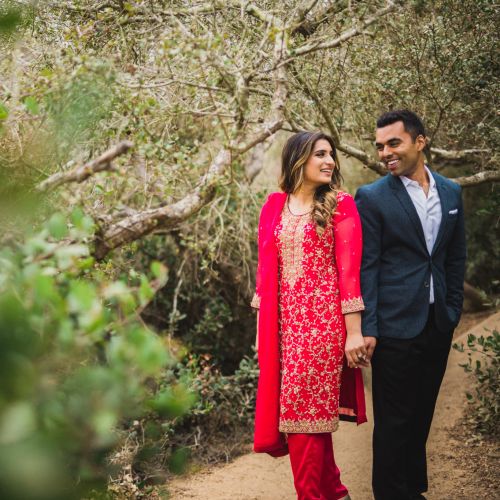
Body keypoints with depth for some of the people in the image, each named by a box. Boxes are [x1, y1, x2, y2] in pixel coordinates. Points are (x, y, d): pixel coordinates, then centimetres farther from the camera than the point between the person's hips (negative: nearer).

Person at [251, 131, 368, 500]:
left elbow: (350, 269, -6)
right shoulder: (275, 206, 10)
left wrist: (355, 331, -11)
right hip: (284, 322, 4)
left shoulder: (340, 205, 0)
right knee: (303, 410, 9)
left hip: (323, 320, -4)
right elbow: (266, 269, 10)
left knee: (307, 411, -4)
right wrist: (261, 328, 8)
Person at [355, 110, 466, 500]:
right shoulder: (372, 198, -6)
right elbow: (366, 267, -9)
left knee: (421, 414, 15)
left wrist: (453, 310, 10)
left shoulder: (451, 192, 8)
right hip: (396, 325, -4)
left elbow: (456, 258, 13)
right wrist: (367, 329, -14)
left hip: (438, 324, 5)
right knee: (394, 420, 3)